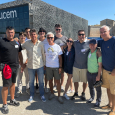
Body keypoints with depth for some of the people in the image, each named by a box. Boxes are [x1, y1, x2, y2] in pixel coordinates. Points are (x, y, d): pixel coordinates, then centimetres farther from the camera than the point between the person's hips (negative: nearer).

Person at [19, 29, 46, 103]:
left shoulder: (41, 44, -6)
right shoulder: (27, 43, -4)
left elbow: (43, 54, 1)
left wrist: (44, 64, 4)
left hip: (40, 66, -1)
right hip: (30, 66, 1)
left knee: (41, 81, 11)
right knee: (31, 82, 15)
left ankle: (42, 95, 30)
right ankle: (31, 95, 34)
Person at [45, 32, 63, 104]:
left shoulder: (57, 46, -3)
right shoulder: (45, 46, 1)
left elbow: (60, 57, -1)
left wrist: (60, 67, -7)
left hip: (56, 67, -2)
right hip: (48, 67, 2)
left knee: (58, 81, 3)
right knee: (50, 80, 12)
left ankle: (59, 96, 13)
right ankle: (52, 93, 30)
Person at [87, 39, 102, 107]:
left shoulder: (98, 53, -20)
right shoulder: (89, 52, -1)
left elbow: (100, 65, -17)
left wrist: (98, 75, -16)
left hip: (96, 74, -6)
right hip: (89, 73, 6)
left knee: (98, 88, 12)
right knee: (91, 86, 22)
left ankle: (98, 101, 31)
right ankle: (92, 97, 44)